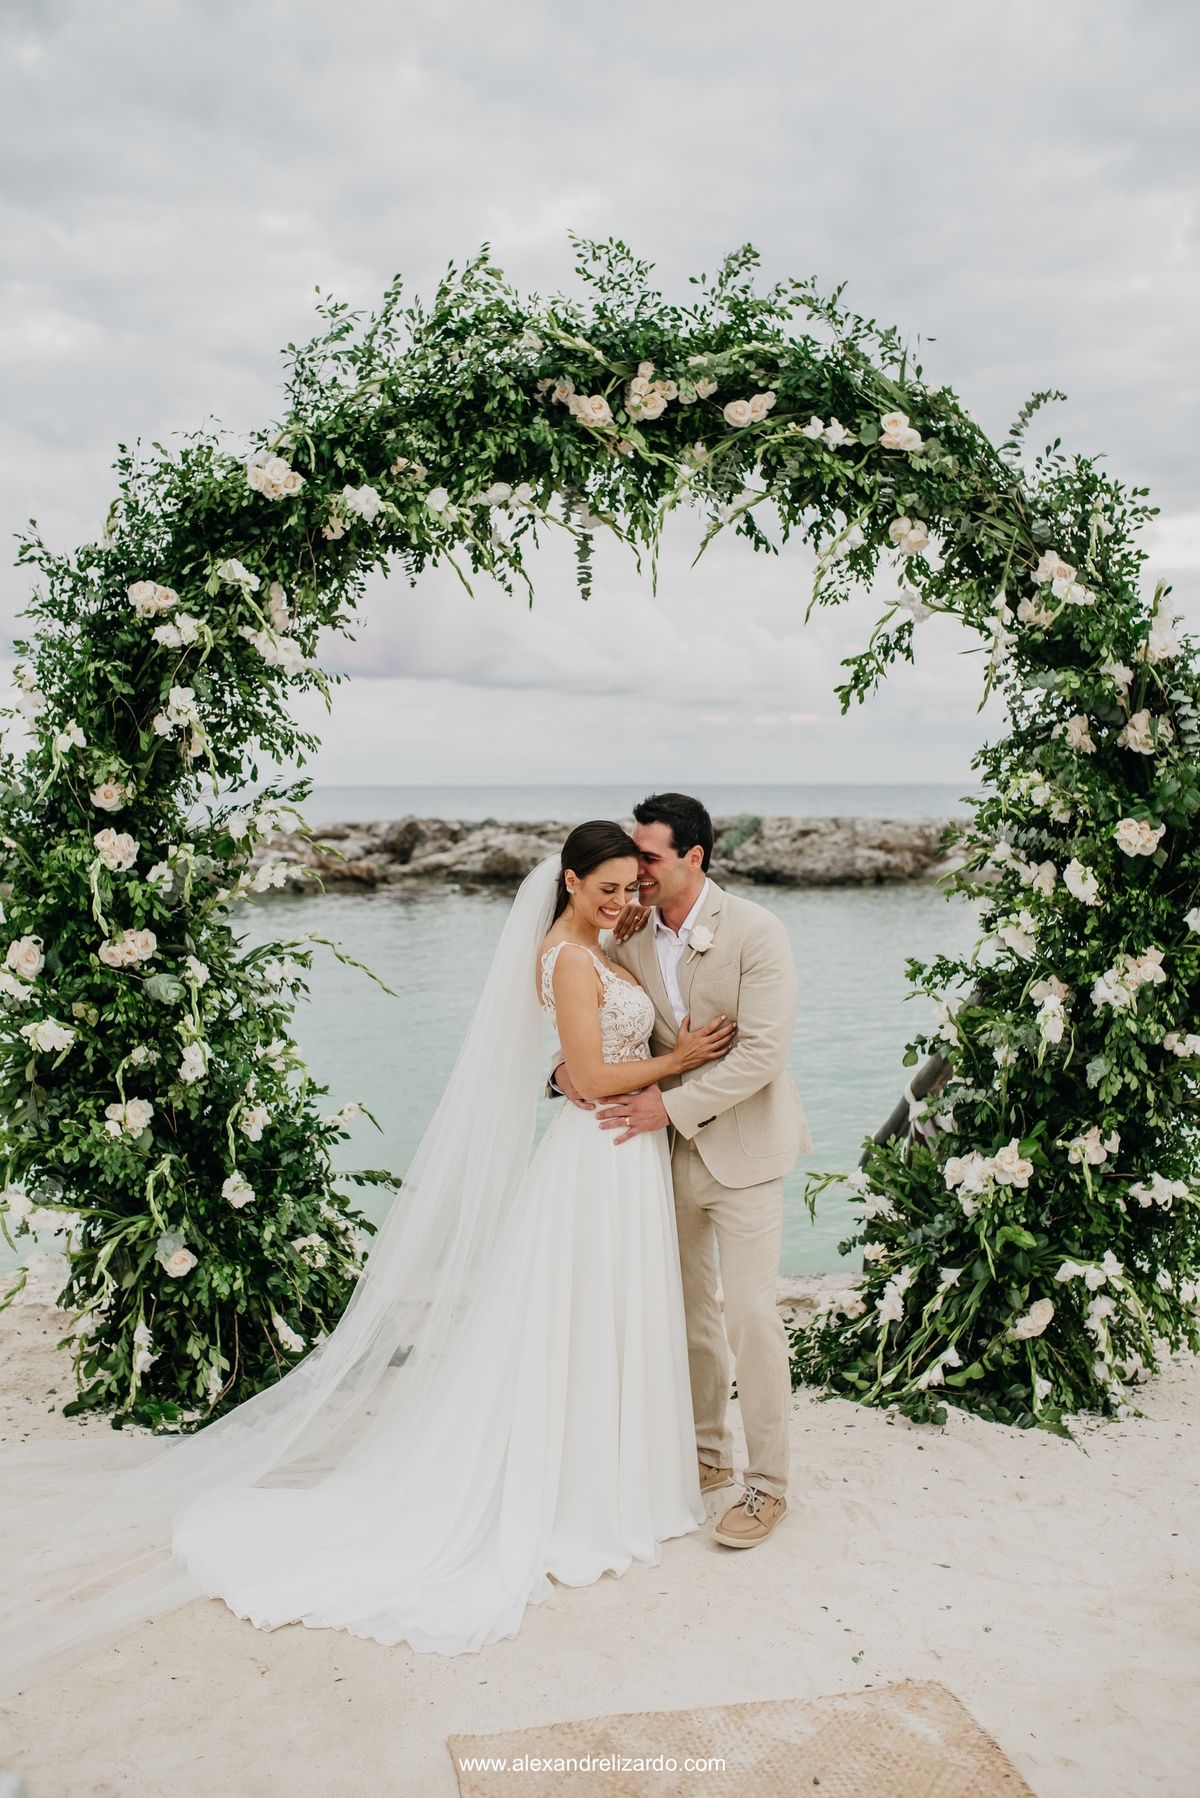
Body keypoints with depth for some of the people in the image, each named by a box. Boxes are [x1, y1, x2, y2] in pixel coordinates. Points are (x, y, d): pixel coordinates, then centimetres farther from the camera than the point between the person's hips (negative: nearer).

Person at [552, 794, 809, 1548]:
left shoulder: (756, 932, -16)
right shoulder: (631, 935, -1)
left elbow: (763, 1051, -21)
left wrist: (674, 1104, -23)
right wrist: (571, 1064, -13)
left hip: (740, 1145, -5)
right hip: (669, 1146, 5)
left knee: (751, 1314, -4)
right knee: (689, 1308, 16)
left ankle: (768, 1482, 13)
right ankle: (709, 1452, 35)